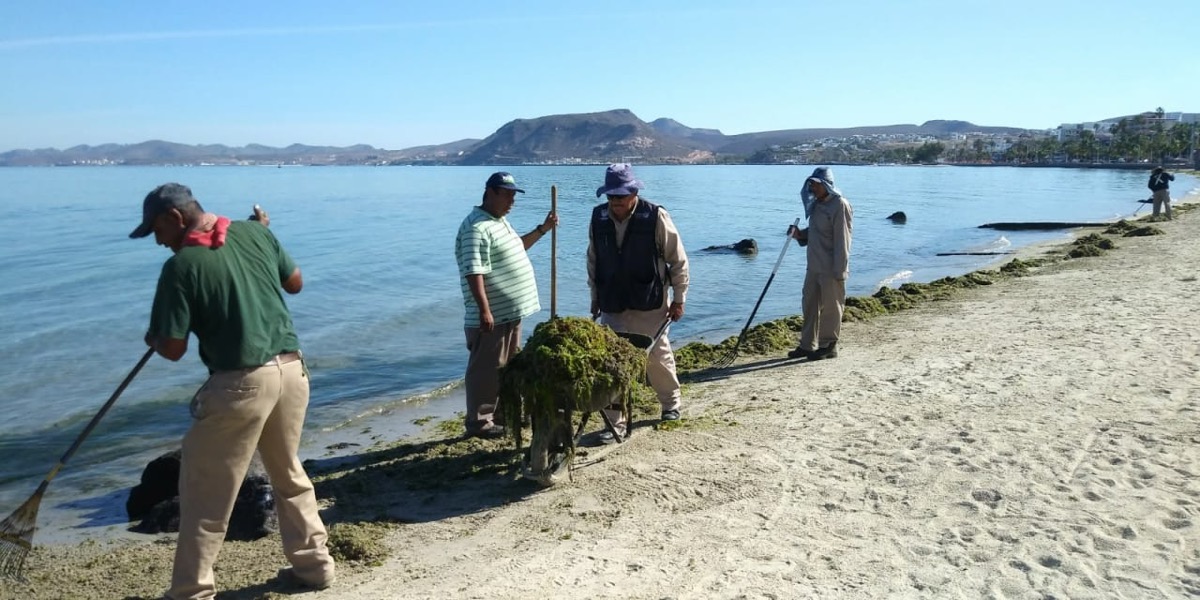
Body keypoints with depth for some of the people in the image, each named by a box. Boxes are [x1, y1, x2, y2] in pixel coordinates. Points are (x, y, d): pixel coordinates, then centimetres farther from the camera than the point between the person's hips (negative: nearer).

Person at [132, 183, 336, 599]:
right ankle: (314, 565, 29)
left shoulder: (181, 266, -9)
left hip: (242, 382, -6)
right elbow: (296, 283, 17)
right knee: (290, 474, 22)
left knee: (205, 491, 8)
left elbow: (173, 349, -7)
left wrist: (152, 339, 16)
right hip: (291, 369, 6)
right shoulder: (255, 232, 5)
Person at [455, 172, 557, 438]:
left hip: (511, 311, 10)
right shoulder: (477, 227, -18)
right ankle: (478, 421, 8)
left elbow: (516, 248, 33)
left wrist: (543, 229, 23)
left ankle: (503, 412, 30)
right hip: (492, 315, -10)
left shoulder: (500, 222, 15)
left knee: (508, 367, 18)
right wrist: (484, 309, -28)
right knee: (487, 369, -2)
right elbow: (474, 272, -24)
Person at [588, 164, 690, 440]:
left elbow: (678, 260, -5)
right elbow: (593, 262, 11)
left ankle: (671, 403, 37)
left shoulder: (655, 216, -12)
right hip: (612, 306, 3)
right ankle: (616, 422, 11)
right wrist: (595, 297, 13)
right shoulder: (598, 218, -1)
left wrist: (679, 298, -4)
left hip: (650, 306, -3)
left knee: (658, 358, 11)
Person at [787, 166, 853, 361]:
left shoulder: (839, 205, -14)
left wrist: (839, 270, -19)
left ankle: (828, 346, 14)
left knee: (830, 307, 2)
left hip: (830, 269, -9)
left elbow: (842, 240, -17)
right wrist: (799, 234, 2)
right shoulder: (817, 204, 12)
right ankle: (807, 345, 23)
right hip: (814, 266, 9)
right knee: (809, 304, 13)